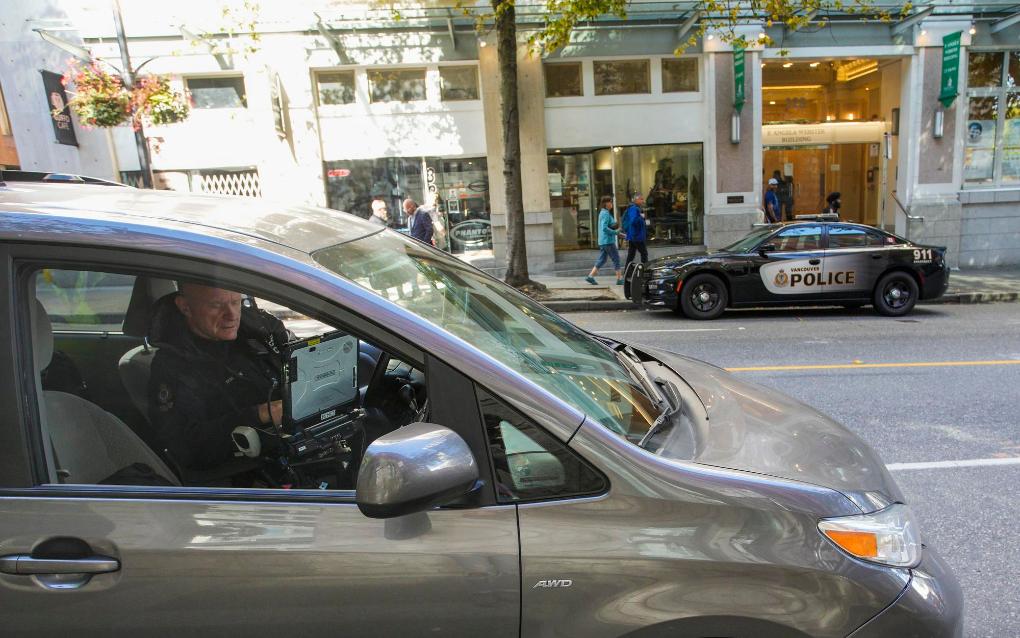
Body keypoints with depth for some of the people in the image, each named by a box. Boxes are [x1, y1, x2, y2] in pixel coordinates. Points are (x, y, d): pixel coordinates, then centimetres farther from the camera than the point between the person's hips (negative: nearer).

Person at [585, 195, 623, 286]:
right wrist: (615, 232, -16)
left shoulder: (603, 213, 16)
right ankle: (619, 279, 2)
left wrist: (615, 227, 8)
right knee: (616, 259, -2)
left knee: (602, 260, 12)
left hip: (602, 241, 10)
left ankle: (590, 276, 9)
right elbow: (604, 228, -23)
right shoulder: (606, 214, -14)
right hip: (608, 241, -10)